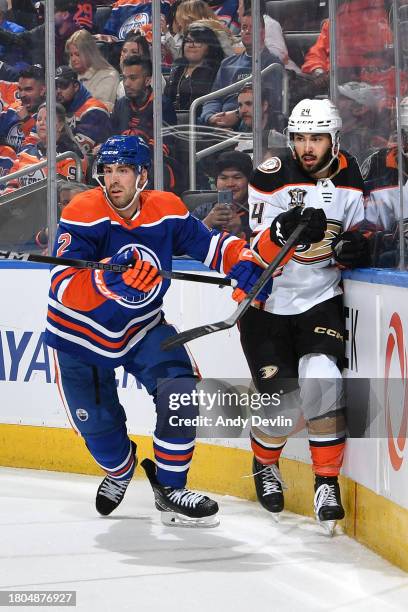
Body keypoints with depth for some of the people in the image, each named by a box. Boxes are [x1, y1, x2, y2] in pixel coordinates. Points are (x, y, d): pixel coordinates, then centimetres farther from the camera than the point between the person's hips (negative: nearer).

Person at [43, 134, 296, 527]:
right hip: (80, 333, -2)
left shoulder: (167, 211, -10)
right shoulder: (83, 215, -25)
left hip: (142, 326, 3)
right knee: (97, 422, 5)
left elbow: (211, 244, 3)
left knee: (181, 390, -18)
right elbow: (64, 289, -34)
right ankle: (119, 469, 42)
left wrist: (246, 269, -17)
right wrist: (112, 277, -51)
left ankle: (169, 487, -2)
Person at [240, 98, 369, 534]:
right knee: (281, 397, -6)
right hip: (267, 301, -2)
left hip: (320, 299, 2)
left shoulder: (347, 180, 1)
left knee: (321, 380, -20)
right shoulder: (272, 178, -12)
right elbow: (256, 252, -16)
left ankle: (327, 481, -10)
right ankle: (265, 465, 25)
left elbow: (355, 241, 12)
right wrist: (280, 231, -37)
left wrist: (353, 248, -12)